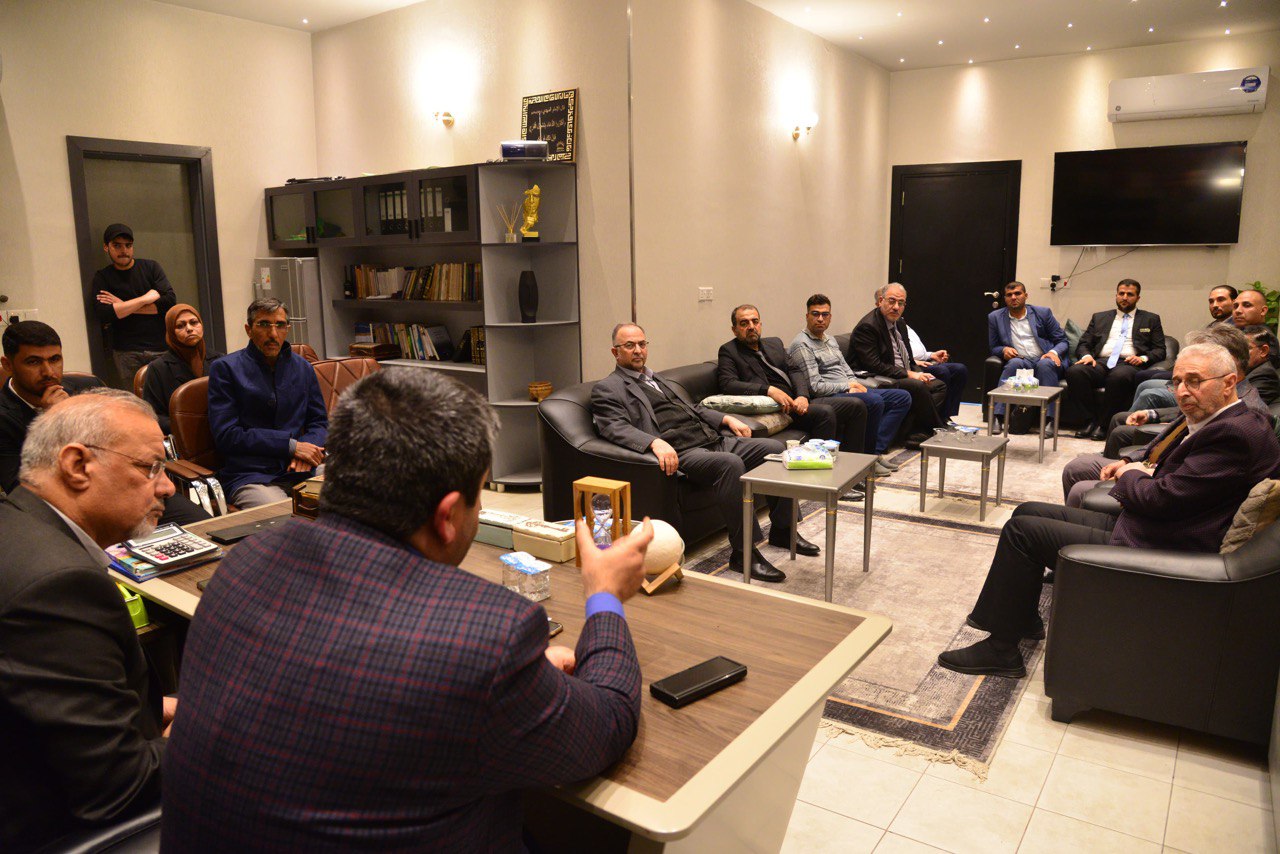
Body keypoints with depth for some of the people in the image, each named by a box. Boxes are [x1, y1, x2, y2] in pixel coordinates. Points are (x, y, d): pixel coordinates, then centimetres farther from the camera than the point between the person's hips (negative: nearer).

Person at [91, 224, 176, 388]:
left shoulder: (150, 267, 10)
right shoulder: (102, 277, 8)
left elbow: (170, 301, -5)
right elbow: (104, 315, -8)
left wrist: (124, 306, -4)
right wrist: (146, 298, -8)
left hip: (162, 348, 0)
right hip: (127, 353, 0)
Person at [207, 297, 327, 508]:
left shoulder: (303, 367, 18)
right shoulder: (225, 368, 4)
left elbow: (319, 422, 22)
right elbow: (226, 435, -4)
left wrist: (308, 448, -3)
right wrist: (291, 446, -10)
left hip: (302, 470, 5)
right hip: (249, 476, -5)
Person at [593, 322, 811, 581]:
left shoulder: (658, 379, 28)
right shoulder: (607, 389, 2)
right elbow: (616, 428, -15)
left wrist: (727, 418, 17)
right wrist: (655, 442, -32)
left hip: (712, 440, 9)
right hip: (679, 453, -9)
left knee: (775, 448, -2)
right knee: (731, 463, -34)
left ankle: (782, 529, 11)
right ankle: (743, 552, -26)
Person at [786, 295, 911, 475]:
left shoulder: (831, 340, 21)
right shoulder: (801, 344, -10)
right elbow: (815, 387, -17)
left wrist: (856, 385, -1)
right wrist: (848, 386, -10)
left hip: (848, 390, 10)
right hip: (825, 398, -10)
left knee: (902, 397, 2)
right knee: (874, 401, -33)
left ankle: (876, 450, -9)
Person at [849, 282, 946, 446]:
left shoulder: (900, 323, 15)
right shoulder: (867, 326, -15)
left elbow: (908, 358, 23)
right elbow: (874, 365, -22)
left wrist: (918, 373, 1)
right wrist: (908, 374, -19)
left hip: (904, 376, 10)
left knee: (939, 385, -2)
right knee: (917, 387, -28)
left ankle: (916, 434, -15)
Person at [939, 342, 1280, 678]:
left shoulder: (1235, 434, -21)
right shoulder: (1230, 423, 11)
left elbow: (1162, 499, -23)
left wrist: (1130, 474, -3)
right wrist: (1140, 474, 1)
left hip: (1152, 551, -11)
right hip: (1134, 526, 11)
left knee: (1022, 529, -11)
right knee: (1029, 512, 13)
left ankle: (1002, 649, -1)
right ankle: (1022, 620, 24)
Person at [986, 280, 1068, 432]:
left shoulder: (1042, 313, 10)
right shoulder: (995, 317, 12)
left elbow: (1062, 340, 11)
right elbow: (993, 347, 15)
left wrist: (1054, 352, -12)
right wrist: (1004, 350, -9)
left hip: (1045, 361, 0)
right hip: (1020, 362, 0)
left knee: (1045, 365, -35)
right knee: (1015, 363, -35)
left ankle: (1048, 420, -38)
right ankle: (997, 417, -41)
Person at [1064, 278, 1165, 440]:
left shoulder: (1151, 319, 22)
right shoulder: (1100, 317, 26)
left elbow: (1160, 350, 14)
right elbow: (1083, 344, 19)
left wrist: (1143, 358, -8)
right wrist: (1086, 355, -5)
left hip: (1128, 364, -2)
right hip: (1100, 363, 2)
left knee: (1120, 376, -41)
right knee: (1074, 371, -32)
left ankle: (1103, 424, -25)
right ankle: (1094, 418, -17)